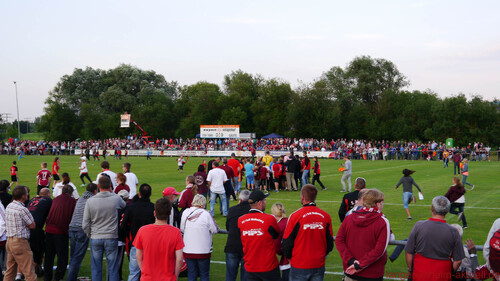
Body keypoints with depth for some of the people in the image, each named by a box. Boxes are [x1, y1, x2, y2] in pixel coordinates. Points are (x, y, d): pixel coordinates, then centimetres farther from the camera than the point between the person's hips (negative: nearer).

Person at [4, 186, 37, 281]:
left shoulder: (8, 206, 9)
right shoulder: (22, 209, -17)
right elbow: (32, 225, -9)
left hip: (9, 240, 9)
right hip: (20, 242, -9)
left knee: (10, 270, 16)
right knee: (29, 271, -5)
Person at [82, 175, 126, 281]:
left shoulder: (90, 201, -5)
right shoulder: (116, 199, -8)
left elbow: (85, 225, -1)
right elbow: (124, 206, 17)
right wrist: (112, 193, 21)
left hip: (95, 238, 1)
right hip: (111, 238, -1)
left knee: (96, 269, 9)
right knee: (113, 268, 6)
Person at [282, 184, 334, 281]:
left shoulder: (295, 216, -13)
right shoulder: (325, 216, -2)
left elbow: (286, 243, -7)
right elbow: (330, 244, 6)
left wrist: (290, 258, 10)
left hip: (299, 267, -3)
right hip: (319, 266, 3)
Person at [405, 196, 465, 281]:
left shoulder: (419, 226, -9)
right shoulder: (453, 232, -8)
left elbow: (409, 253, -4)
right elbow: (457, 261, -4)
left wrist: (410, 270, 11)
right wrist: (450, 273, 14)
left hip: (420, 274, 0)